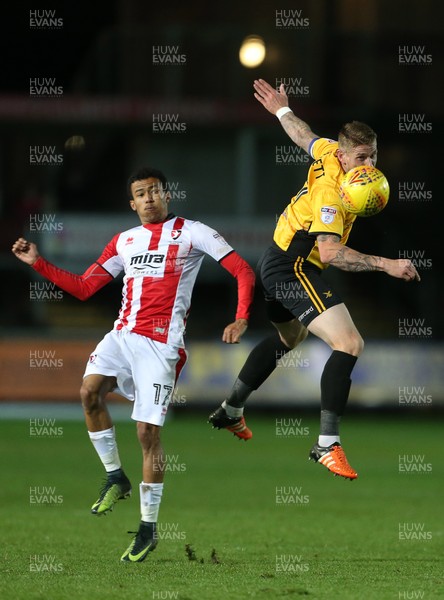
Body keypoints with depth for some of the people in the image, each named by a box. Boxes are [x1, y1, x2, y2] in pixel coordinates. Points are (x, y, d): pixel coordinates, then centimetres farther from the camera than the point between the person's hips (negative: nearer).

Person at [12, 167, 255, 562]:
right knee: (90, 390, -24)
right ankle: (115, 477, -6)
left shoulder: (192, 233, 3)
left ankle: (148, 528, 3)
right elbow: (83, 288, 19)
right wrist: (38, 263, 11)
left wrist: (241, 319, -15)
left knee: (148, 433, -7)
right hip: (122, 333, 5)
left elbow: (243, 271, 0)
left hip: (161, 342, -4)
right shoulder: (124, 242, 18)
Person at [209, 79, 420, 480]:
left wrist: (282, 110, 39)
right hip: (293, 270, -11)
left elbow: (304, 136, 18)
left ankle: (230, 413, 50)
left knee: (288, 338, 35)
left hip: (278, 263, 11)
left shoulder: (330, 151, -3)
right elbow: (330, 251, -36)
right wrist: (385, 265, -39)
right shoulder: (330, 191, -28)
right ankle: (327, 444, -25)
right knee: (350, 344, -24)